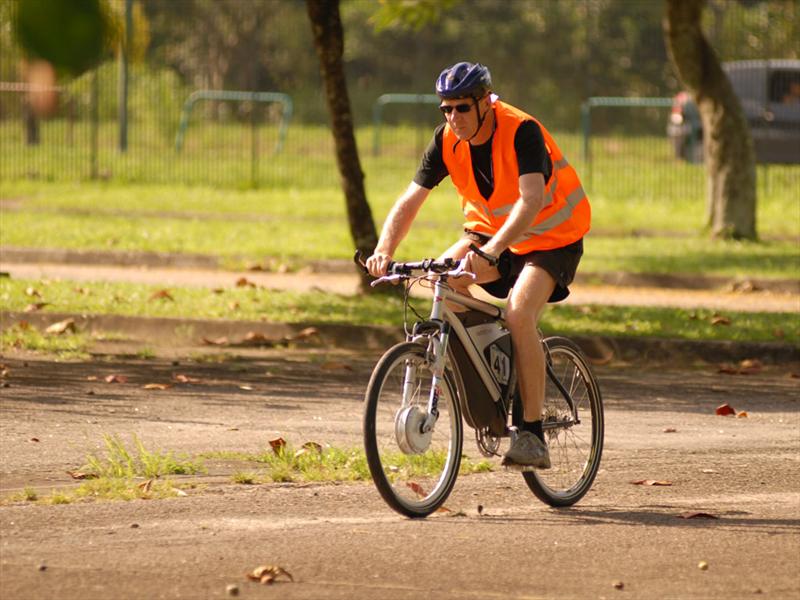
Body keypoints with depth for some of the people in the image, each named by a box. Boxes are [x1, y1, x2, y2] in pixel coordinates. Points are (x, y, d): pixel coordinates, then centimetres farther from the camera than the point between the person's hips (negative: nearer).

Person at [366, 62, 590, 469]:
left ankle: (532, 436, -25)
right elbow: (410, 201, -15)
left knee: (518, 313, -29)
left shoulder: (522, 132, -29)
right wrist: (384, 251, -33)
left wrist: (491, 251, -56)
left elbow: (530, 200, -42)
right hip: (490, 230, 6)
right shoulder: (447, 141, -12)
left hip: (552, 237, -6)